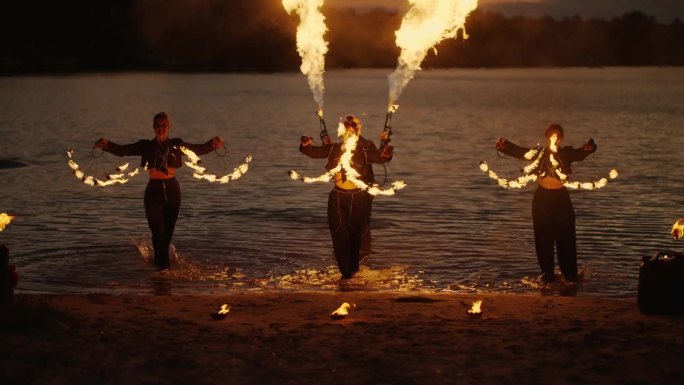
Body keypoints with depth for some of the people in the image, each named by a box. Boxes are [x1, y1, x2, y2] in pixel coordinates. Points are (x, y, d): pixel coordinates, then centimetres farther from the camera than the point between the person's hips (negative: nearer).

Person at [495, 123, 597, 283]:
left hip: (562, 198, 0)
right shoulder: (538, 153, -1)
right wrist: (504, 145, -32)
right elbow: (518, 150, -12)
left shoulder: (567, 153, -3)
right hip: (542, 198, 1)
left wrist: (589, 147, -46)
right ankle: (547, 273, 15)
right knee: (544, 238, 5)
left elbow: (581, 152, -22)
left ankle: (570, 273, 13)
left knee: (566, 237, 2)